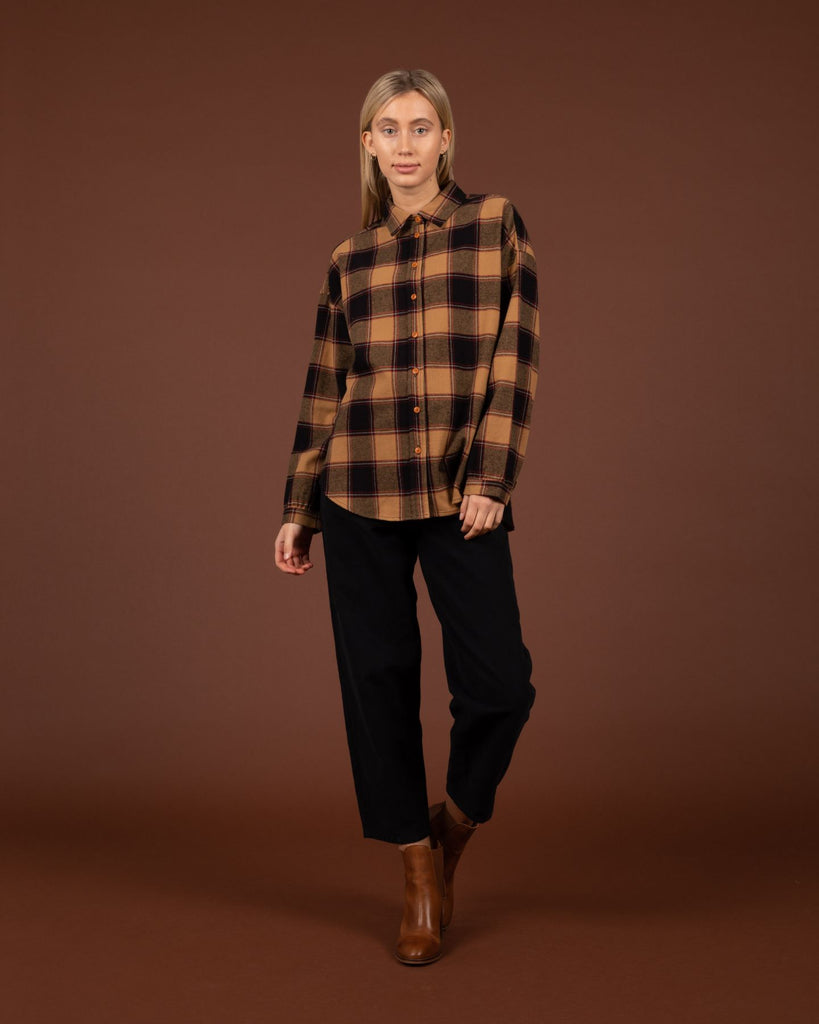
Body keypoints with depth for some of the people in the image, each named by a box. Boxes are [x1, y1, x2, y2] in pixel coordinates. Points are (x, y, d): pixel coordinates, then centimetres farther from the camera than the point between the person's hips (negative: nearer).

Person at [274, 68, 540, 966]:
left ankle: (455, 824, 25)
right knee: (378, 682, 3)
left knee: (498, 682, -7)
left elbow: (515, 361, -1)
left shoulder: (496, 225, 5)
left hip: (462, 496, -2)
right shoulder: (349, 259, 11)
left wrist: (490, 479, -9)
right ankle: (419, 874, 20)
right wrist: (298, 509, 11)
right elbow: (323, 392, 13)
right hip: (361, 495, 2)